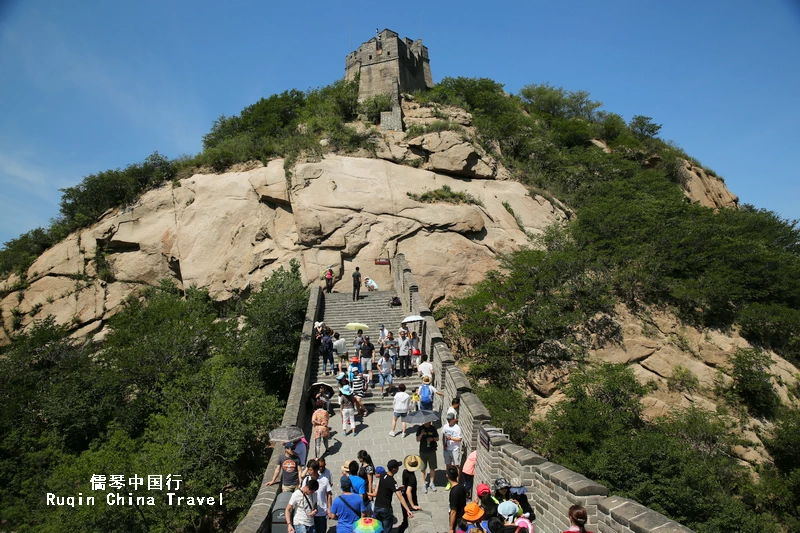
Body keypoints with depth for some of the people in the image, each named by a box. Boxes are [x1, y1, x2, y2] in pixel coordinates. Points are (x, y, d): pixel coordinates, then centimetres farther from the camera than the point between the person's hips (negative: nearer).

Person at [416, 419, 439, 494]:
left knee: (432, 468, 9)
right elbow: (417, 440, -9)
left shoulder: (433, 428, -3)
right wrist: (421, 434, -26)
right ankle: (424, 484, 19)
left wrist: (432, 439, -17)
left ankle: (431, 483, 25)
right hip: (423, 451, -1)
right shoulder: (420, 428, -7)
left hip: (432, 451, 2)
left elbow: (437, 438, 4)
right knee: (423, 469, 7)